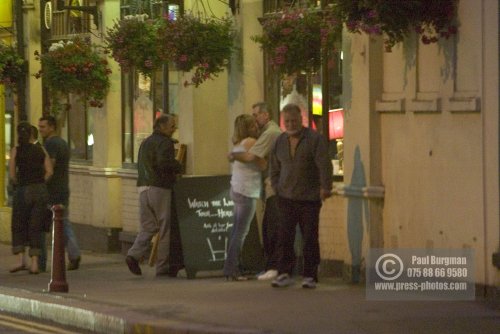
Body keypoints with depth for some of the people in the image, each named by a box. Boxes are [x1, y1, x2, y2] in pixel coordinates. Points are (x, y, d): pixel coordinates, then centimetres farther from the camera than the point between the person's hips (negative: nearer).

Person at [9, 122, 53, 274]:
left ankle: (22, 260, -5)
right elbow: (49, 171, 0)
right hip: (41, 191, 3)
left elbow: (12, 175, -5)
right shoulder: (41, 150, 6)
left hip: (23, 192, -3)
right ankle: (34, 264, -1)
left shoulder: (16, 150, -3)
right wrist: (38, 184, 9)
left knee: (18, 227, 11)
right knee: (35, 229, 9)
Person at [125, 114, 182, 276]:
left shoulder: (145, 142, 19)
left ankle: (134, 254, -10)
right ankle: (163, 267, 3)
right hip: (160, 188, -8)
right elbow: (164, 162, -25)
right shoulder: (165, 143, -8)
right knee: (165, 228, 1)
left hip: (143, 187, 8)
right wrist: (179, 167, -7)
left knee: (148, 226, 12)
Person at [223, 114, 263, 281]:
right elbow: (264, 165, -12)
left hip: (236, 189, 9)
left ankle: (230, 268, 12)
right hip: (247, 191, -9)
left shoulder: (238, 144, 15)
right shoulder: (250, 142, -11)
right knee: (241, 232, -7)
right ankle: (232, 269, -9)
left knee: (236, 230, 11)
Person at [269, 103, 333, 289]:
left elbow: (324, 165, -11)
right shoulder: (280, 141, 11)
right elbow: (274, 167, 20)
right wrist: (276, 187, 11)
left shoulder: (314, 139, -6)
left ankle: (310, 276, 5)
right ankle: (284, 274, 5)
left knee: (310, 239, -1)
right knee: (285, 237, -1)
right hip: (286, 198, 4)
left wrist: (325, 187, -15)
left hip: (309, 198, -4)